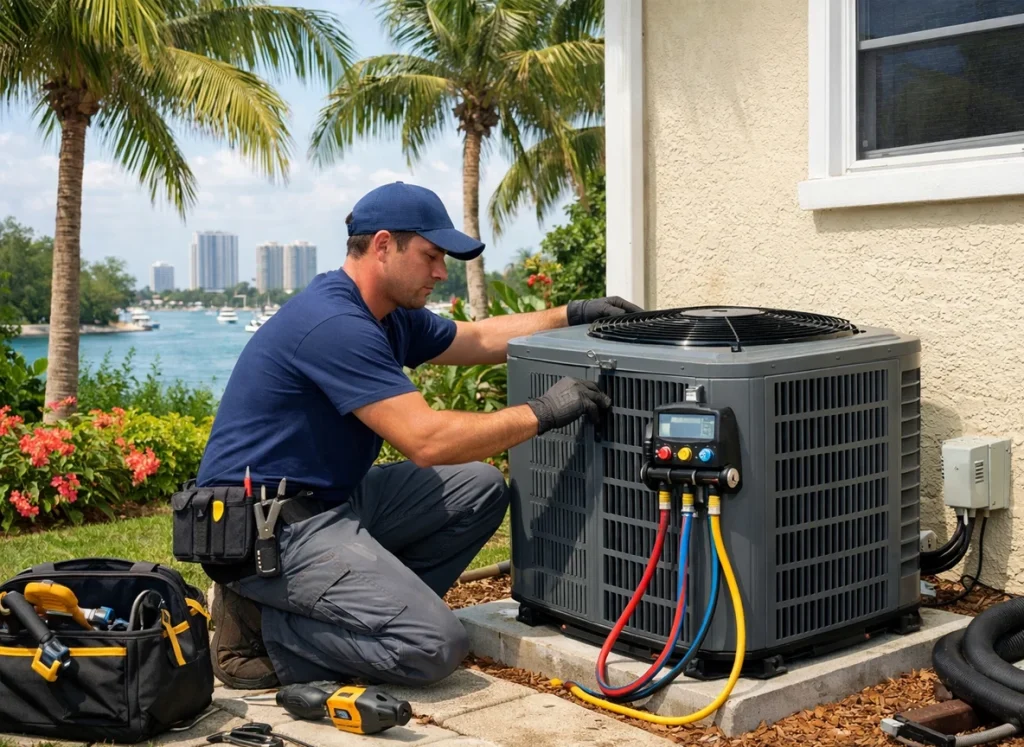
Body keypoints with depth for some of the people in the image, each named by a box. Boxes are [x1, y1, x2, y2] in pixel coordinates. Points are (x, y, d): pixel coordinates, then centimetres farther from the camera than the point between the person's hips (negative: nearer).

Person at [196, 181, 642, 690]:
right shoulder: (335, 323, -22)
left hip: (334, 499, 10)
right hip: (270, 528, -10)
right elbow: (428, 441, -26)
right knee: (435, 647, -19)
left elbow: (480, 339, 23)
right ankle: (259, 632, -5)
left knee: (480, 488, 7)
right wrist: (542, 413, -19)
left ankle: (370, 608, 5)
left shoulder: (390, 314, 9)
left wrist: (571, 315, 13)